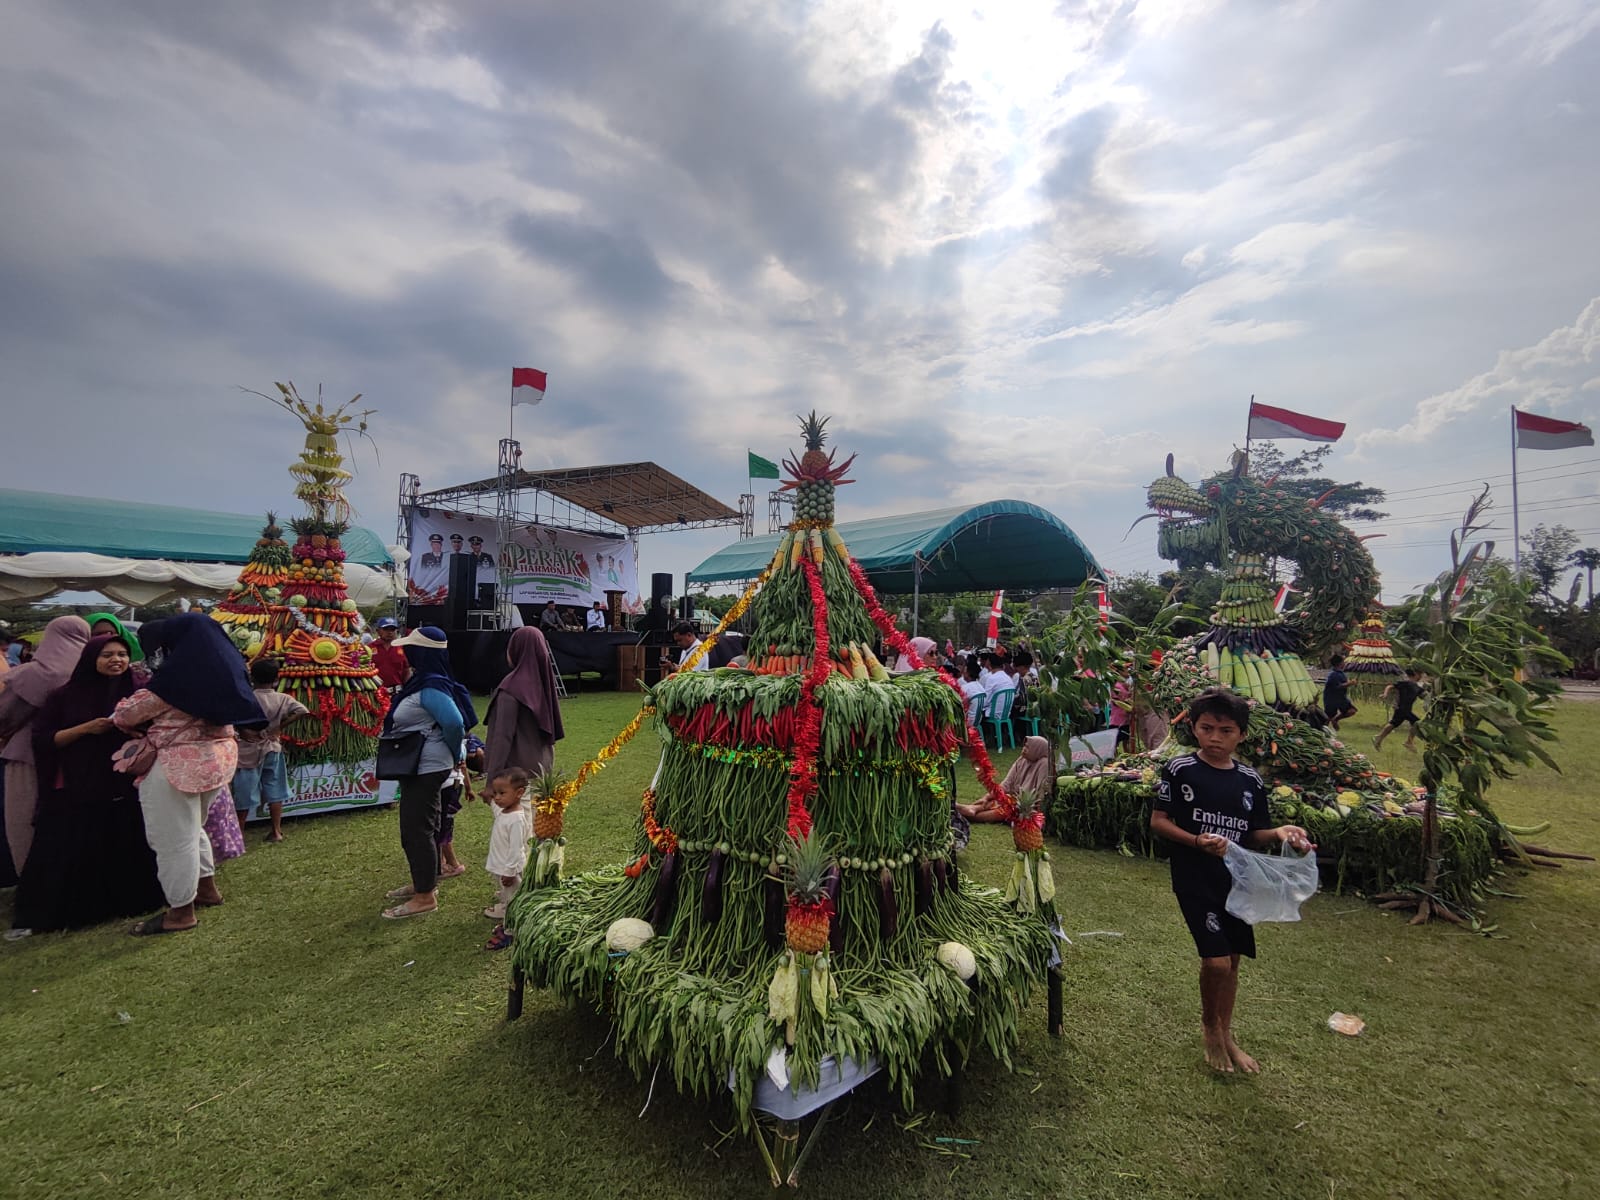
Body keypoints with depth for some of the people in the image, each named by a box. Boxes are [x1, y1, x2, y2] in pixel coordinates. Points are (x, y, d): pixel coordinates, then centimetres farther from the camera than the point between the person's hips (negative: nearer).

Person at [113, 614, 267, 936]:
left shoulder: (176, 674, -19)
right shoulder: (219, 668, 4)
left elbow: (125, 715, -8)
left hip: (179, 764, -9)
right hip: (216, 756, 9)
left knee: (173, 837, 3)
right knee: (190, 828, 25)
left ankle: (181, 911, 13)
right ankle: (207, 888, 36)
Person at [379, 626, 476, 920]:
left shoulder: (431, 688, -24)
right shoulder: (423, 681, 8)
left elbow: (454, 722, -35)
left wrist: (456, 754, -19)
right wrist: (457, 753, 13)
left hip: (427, 768, -10)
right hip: (422, 767, 10)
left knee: (416, 830, -2)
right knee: (423, 826, 20)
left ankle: (425, 897, 9)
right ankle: (424, 882, 34)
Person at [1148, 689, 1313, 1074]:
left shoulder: (1250, 781, 3)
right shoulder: (1180, 770, -10)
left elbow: (1253, 836, 9)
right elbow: (1158, 821, -9)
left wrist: (1278, 833, -11)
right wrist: (1197, 841, -23)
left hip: (1236, 879, 5)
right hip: (1195, 879, -5)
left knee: (1232, 959, 15)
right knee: (1216, 960, -11)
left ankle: (1226, 1035, 36)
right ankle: (1210, 1026, 19)